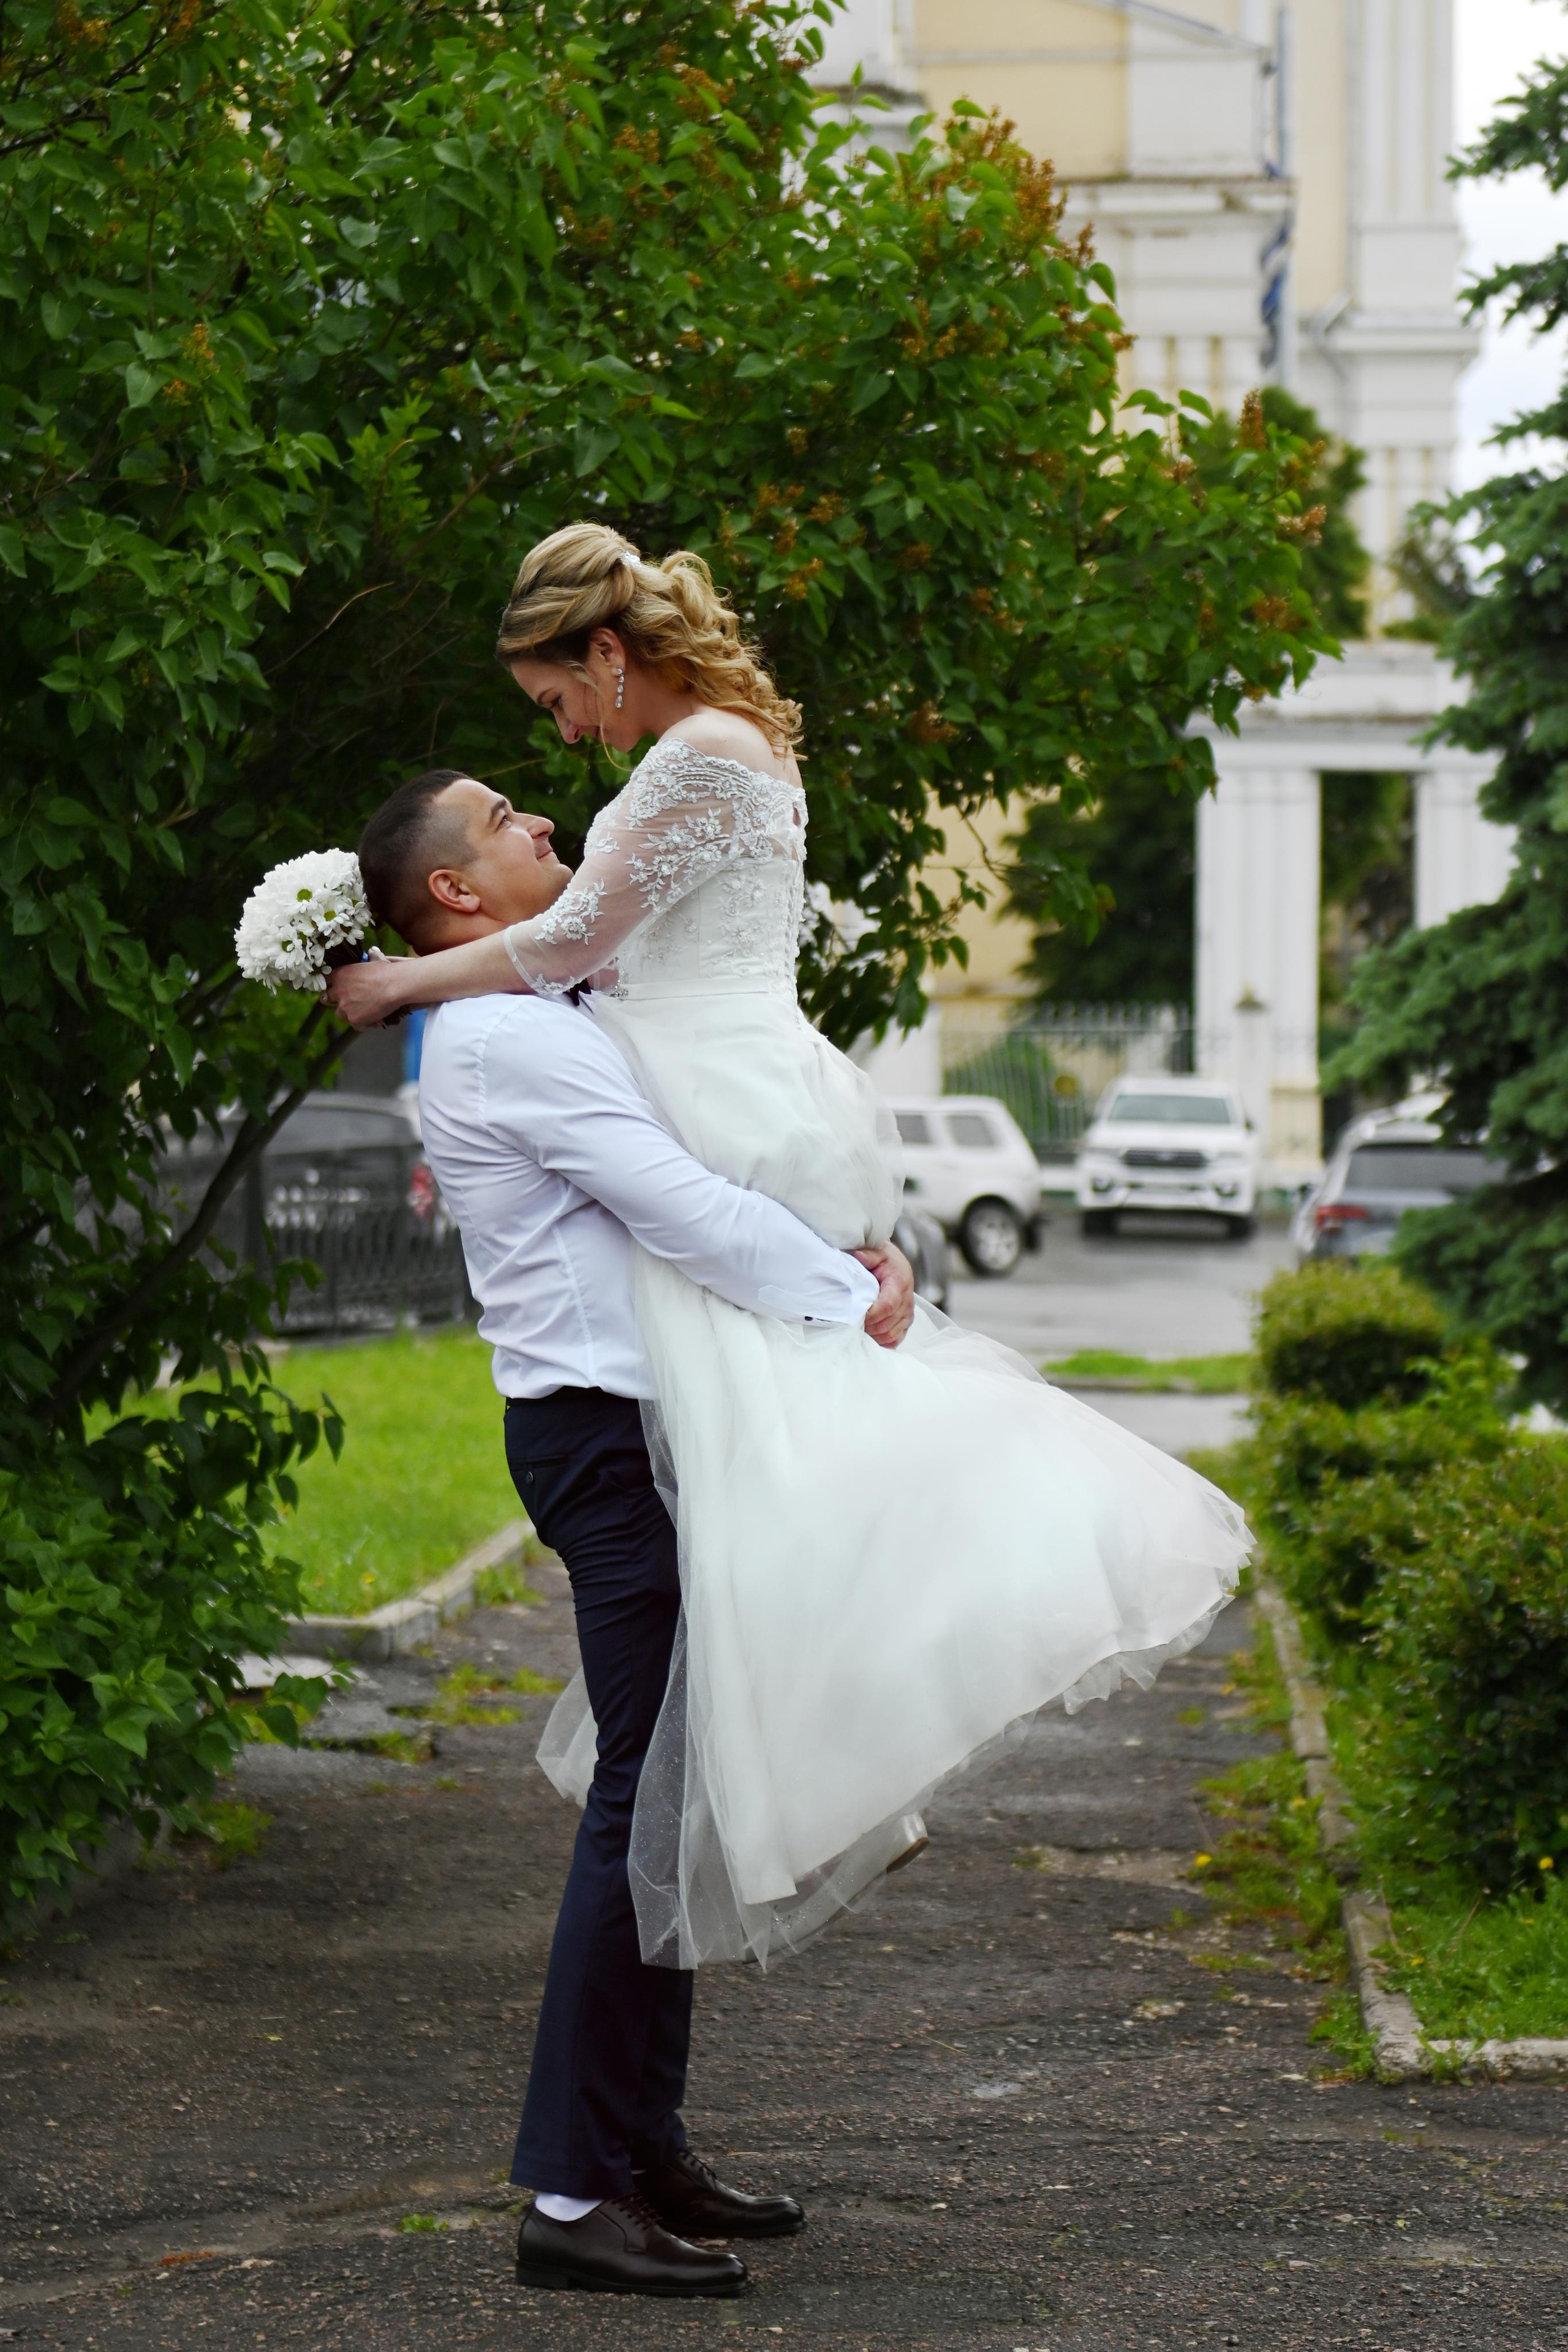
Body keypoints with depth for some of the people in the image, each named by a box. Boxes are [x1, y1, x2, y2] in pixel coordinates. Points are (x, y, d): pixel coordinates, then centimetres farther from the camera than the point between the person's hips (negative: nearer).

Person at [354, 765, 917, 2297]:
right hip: (610, 1434, -11)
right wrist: (855, 1303, -10)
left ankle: (642, 2150, 21)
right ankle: (573, 2190, -11)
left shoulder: (527, 1026, 21)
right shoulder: (508, 1037, -13)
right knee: (647, 1797, -12)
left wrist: (852, 1259, 7)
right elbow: (681, 1208, -18)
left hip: (629, 1431, 11)